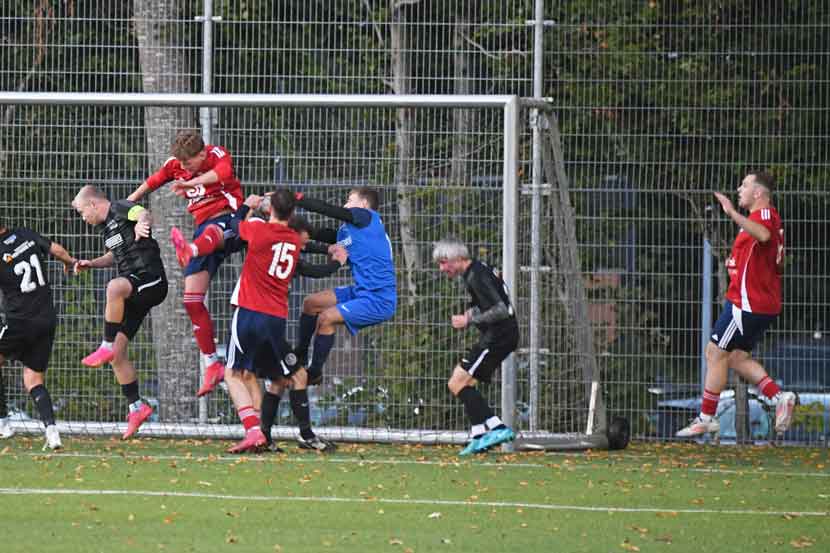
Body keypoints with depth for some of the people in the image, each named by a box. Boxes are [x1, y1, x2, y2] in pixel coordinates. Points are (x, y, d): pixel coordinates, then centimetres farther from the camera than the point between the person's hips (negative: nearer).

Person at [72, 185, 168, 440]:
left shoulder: (122, 209, -6)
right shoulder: (105, 226, 21)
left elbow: (144, 214, -29)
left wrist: (141, 223, -53)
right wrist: (91, 264, 21)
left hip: (151, 280, -10)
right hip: (131, 290, 10)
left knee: (114, 287, -42)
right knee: (118, 354, 3)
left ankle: (107, 346, -32)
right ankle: (136, 407, 13)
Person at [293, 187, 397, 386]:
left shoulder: (368, 217, -9)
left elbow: (327, 209, -14)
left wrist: (294, 198, -13)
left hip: (379, 299, -9)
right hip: (362, 292, 9)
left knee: (326, 317, -18)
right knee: (311, 303, 11)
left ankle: (315, 373, -6)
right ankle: (300, 357, 24)